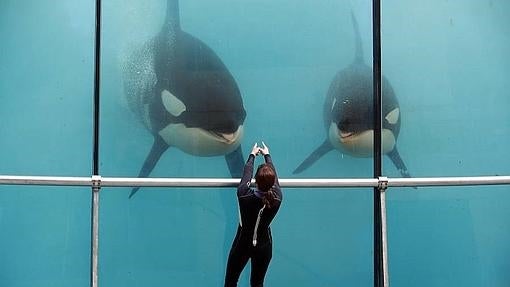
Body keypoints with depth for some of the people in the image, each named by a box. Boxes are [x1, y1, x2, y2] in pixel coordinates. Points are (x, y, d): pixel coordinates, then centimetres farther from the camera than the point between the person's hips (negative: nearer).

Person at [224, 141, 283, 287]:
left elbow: (247, 173, -7)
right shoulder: (277, 197, -23)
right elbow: (274, 176, -3)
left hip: (242, 244, -2)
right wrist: (267, 155, 15)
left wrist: (252, 155, 12)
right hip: (264, 246, 2)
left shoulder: (244, 194, -28)